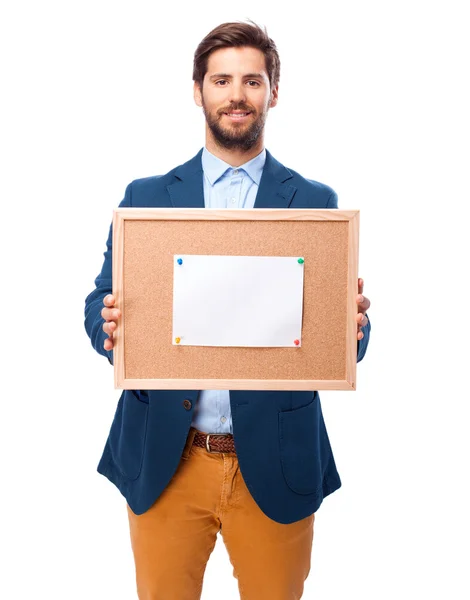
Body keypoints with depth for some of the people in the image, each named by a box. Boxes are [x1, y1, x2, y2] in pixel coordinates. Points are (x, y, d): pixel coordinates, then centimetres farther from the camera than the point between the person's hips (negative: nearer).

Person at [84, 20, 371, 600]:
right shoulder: (144, 196, 5)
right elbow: (101, 302, 3)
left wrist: (353, 328, -22)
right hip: (163, 460, 1)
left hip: (275, 461, 0)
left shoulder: (317, 202, 2)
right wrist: (112, 327, -19)